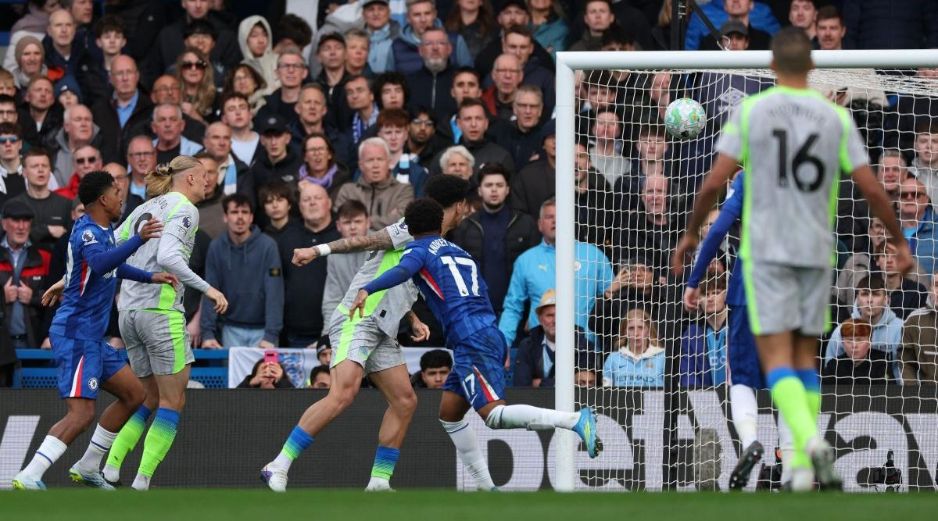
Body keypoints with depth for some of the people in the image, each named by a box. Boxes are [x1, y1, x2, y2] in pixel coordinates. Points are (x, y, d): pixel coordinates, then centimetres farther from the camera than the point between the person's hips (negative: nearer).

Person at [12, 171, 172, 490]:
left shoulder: (102, 231, 14)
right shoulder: (87, 232, -16)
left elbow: (112, 265, 36)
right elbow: (100, 263, -40)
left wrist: (150, 278, 28)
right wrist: (139, 240, -48)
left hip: (91, 336, 11)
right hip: (76, 334, -11)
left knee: (133, 394, 16)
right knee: (82, 413, -19)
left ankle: (87, 468, 20)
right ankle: (28, 478, -23)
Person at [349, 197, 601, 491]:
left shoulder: (419, 249, 6)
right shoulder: (459, 252, 27)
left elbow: (403, 271, -16)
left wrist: (367, 290, -24)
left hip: (471, 341, -8)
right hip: (491, 333, 8)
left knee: (494, 414, -19)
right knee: (449, 414, 15)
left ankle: (575, 420, -33)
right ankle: (486, 488, 10)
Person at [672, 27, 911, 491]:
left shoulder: (749, 112, -4)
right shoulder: (836, 118, 2)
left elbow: (715, 181, -8)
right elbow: (871, 188, 0)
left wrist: (691, 233, 7)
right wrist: (900, 241, 13)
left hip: (765, 252, -3)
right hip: (816, 252, 3)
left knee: (776, 359, -6)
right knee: (805, 356, 15)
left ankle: (810, 441, -31)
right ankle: (803, 465, 10)